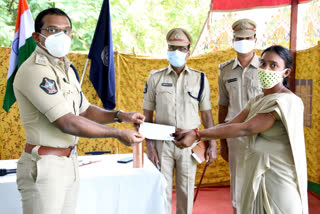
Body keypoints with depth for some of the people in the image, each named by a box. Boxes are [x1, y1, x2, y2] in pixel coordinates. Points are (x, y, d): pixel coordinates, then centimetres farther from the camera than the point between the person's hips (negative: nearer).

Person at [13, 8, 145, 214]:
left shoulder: (67, 69, 12)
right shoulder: (34, 70, -19)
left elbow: (84, 110, 18)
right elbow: (67, 123, -23)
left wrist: (120, 116, 1)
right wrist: (118, 134, -17)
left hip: (70, 162, 9)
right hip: (45, 166, -8)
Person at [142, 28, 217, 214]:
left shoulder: (200, 79, 3)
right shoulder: (155, 78, 2)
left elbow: (207, 115, 6)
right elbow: (147, 116, 3)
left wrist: (212, 145, 2)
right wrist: (149, 146, -3)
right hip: (162, 142, 0)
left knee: (186, 191, 10)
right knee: (162, 190, 6)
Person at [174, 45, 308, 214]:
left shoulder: (288, 101, -16)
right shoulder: (256, 101, 11)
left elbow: (246, 129, -24)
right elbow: (229, 125, 2)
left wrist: (197, 135, -27)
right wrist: (194, 137, -12)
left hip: (278, 178, -7)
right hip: (255, 174, 7)